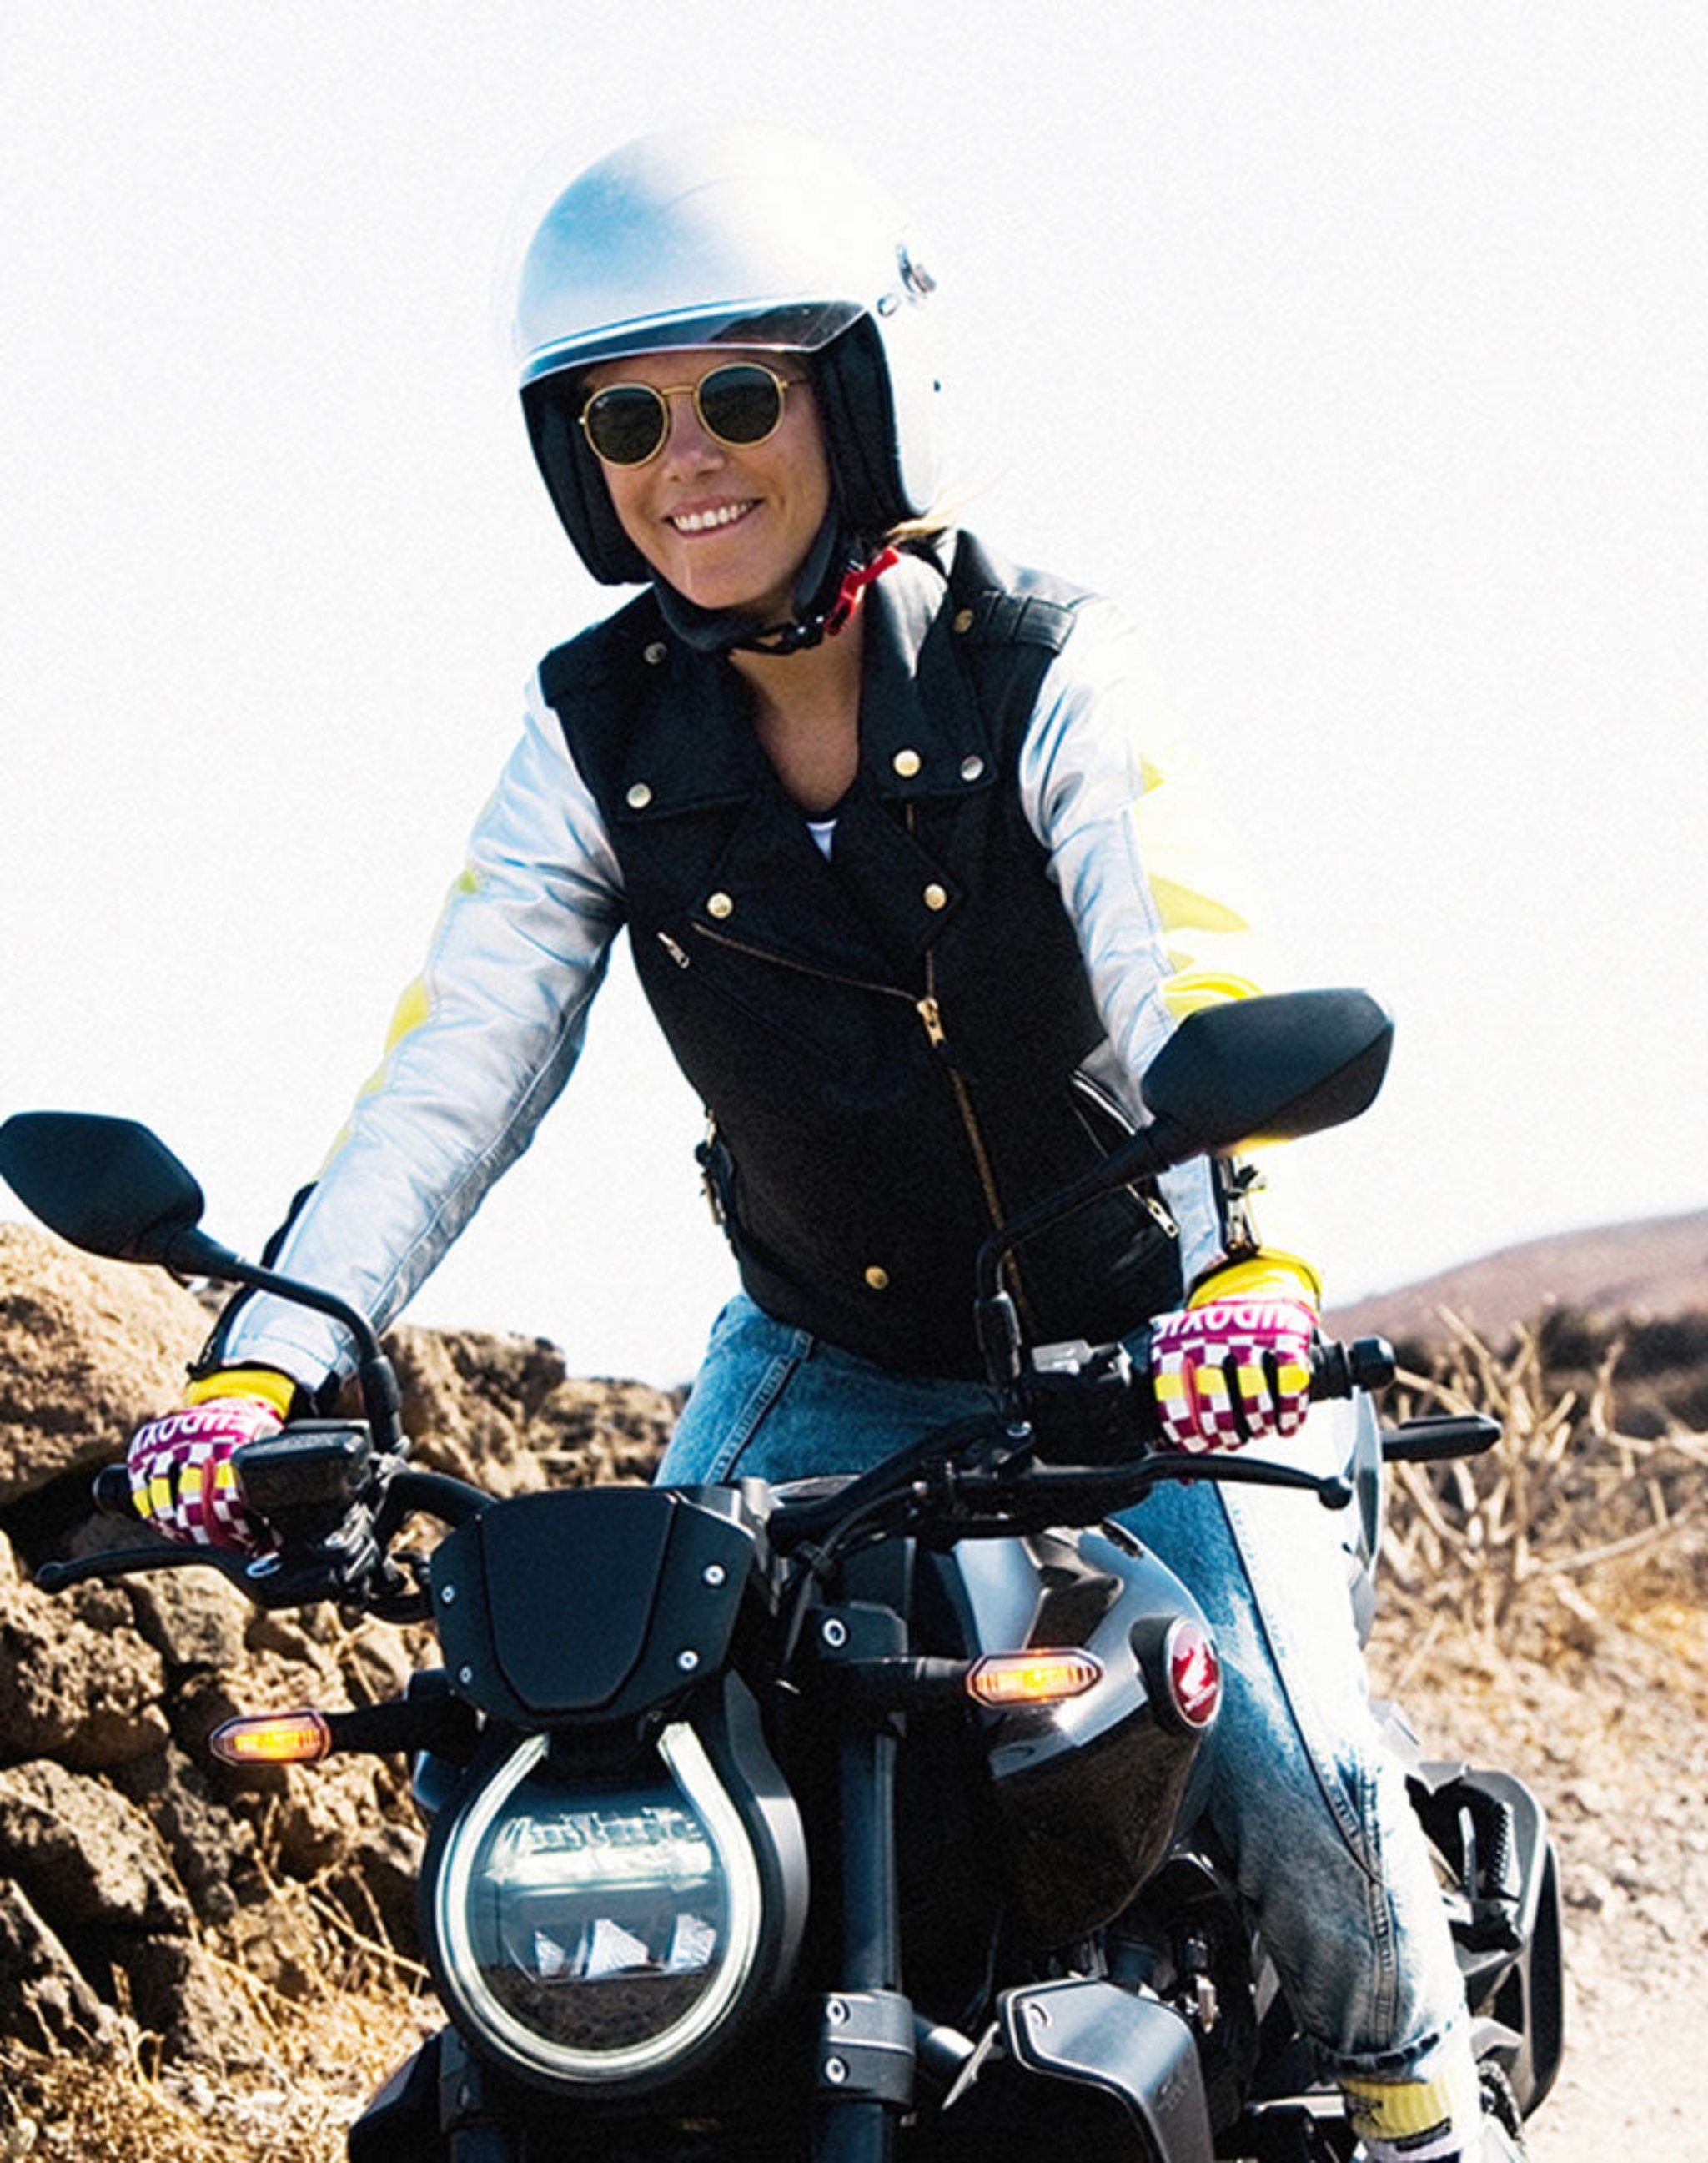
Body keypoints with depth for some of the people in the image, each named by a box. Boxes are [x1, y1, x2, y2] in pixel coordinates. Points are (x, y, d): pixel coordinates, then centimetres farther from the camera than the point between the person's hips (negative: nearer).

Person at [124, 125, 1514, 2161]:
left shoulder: (1049, 680, -15)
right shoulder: (600, 731, -5)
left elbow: (1198, 985, -28)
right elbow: (457, 1062, -11)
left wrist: (1253, 1258, -48)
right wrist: (271, 1355, -25)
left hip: (1127, 1343, -3)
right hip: (826, 1359, 3)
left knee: (1289, 1767, -18)